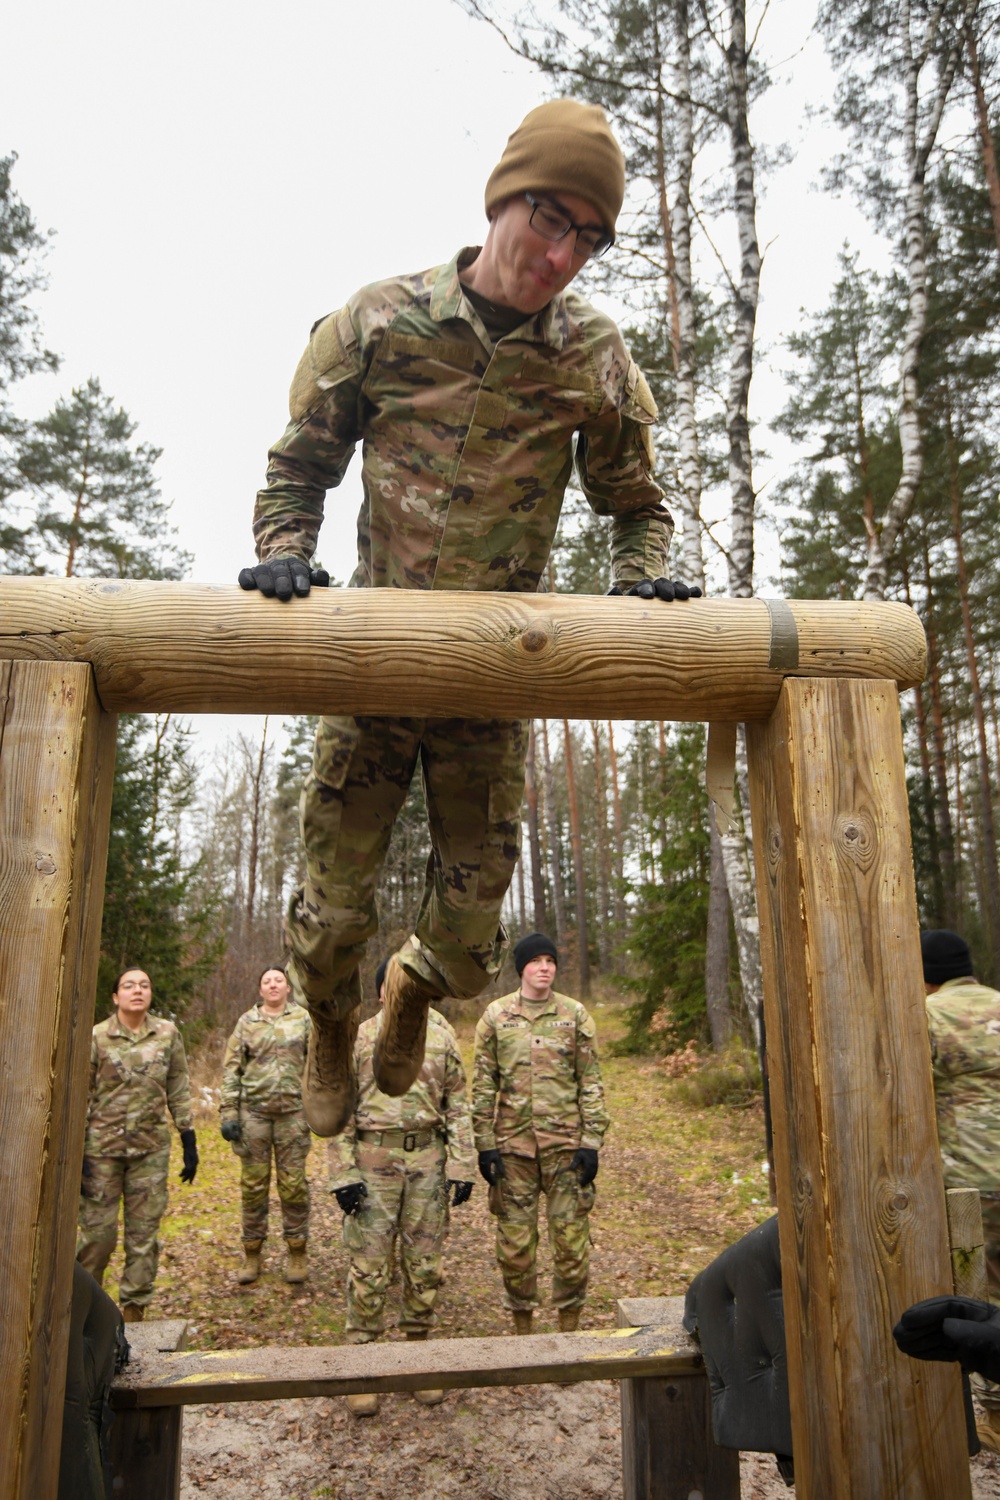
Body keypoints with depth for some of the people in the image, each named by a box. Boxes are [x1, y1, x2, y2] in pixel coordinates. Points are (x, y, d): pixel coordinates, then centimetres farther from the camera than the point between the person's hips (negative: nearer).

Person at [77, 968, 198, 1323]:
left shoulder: (168, 1034, 1)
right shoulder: (96, 1037, -6)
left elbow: (179, 1091, 7)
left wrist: (189, 1143, 6)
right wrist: (76, 1154, -6)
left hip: (152, 1149, 2)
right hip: (102, 1148, -2)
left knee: (145, 1234, 6)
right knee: (98, 1232, 4)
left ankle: (133, 1313, 21)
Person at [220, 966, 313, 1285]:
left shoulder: (303, 1019, 5)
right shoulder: (246, 1022, 7)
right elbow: (231, 1069, 6)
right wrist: (228, 1112, -1)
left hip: (293, 1111, -1)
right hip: (254, 1110, 1)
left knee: (293, 1183, 3)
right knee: (253, 1182, 6)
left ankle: (297, 1252, 16)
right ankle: (252, 1253, 20)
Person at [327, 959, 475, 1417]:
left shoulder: (440, 1036, 5)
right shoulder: (357, 1039, -1)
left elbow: (457, 1104, 8)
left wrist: (461, 1166, 1)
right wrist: (343, 1175, -7)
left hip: (428, 1158, 2)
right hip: (374, 1159, -2)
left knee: (425, 1262, 9)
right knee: (369, 1264, 1)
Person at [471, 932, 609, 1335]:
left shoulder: (575, 1015, 3)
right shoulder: (495, 1016, 3)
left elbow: (591, 1083, 4)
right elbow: (483, 1086, 5)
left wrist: (591, 1143, -2)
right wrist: (485, 1144, 0)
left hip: (565, 1143, 0)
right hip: (513, 1144, 0)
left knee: (571, 1238, 3)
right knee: (514, 1241, 7)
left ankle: (569, 1327, 21)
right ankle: (521, 1326, 25)